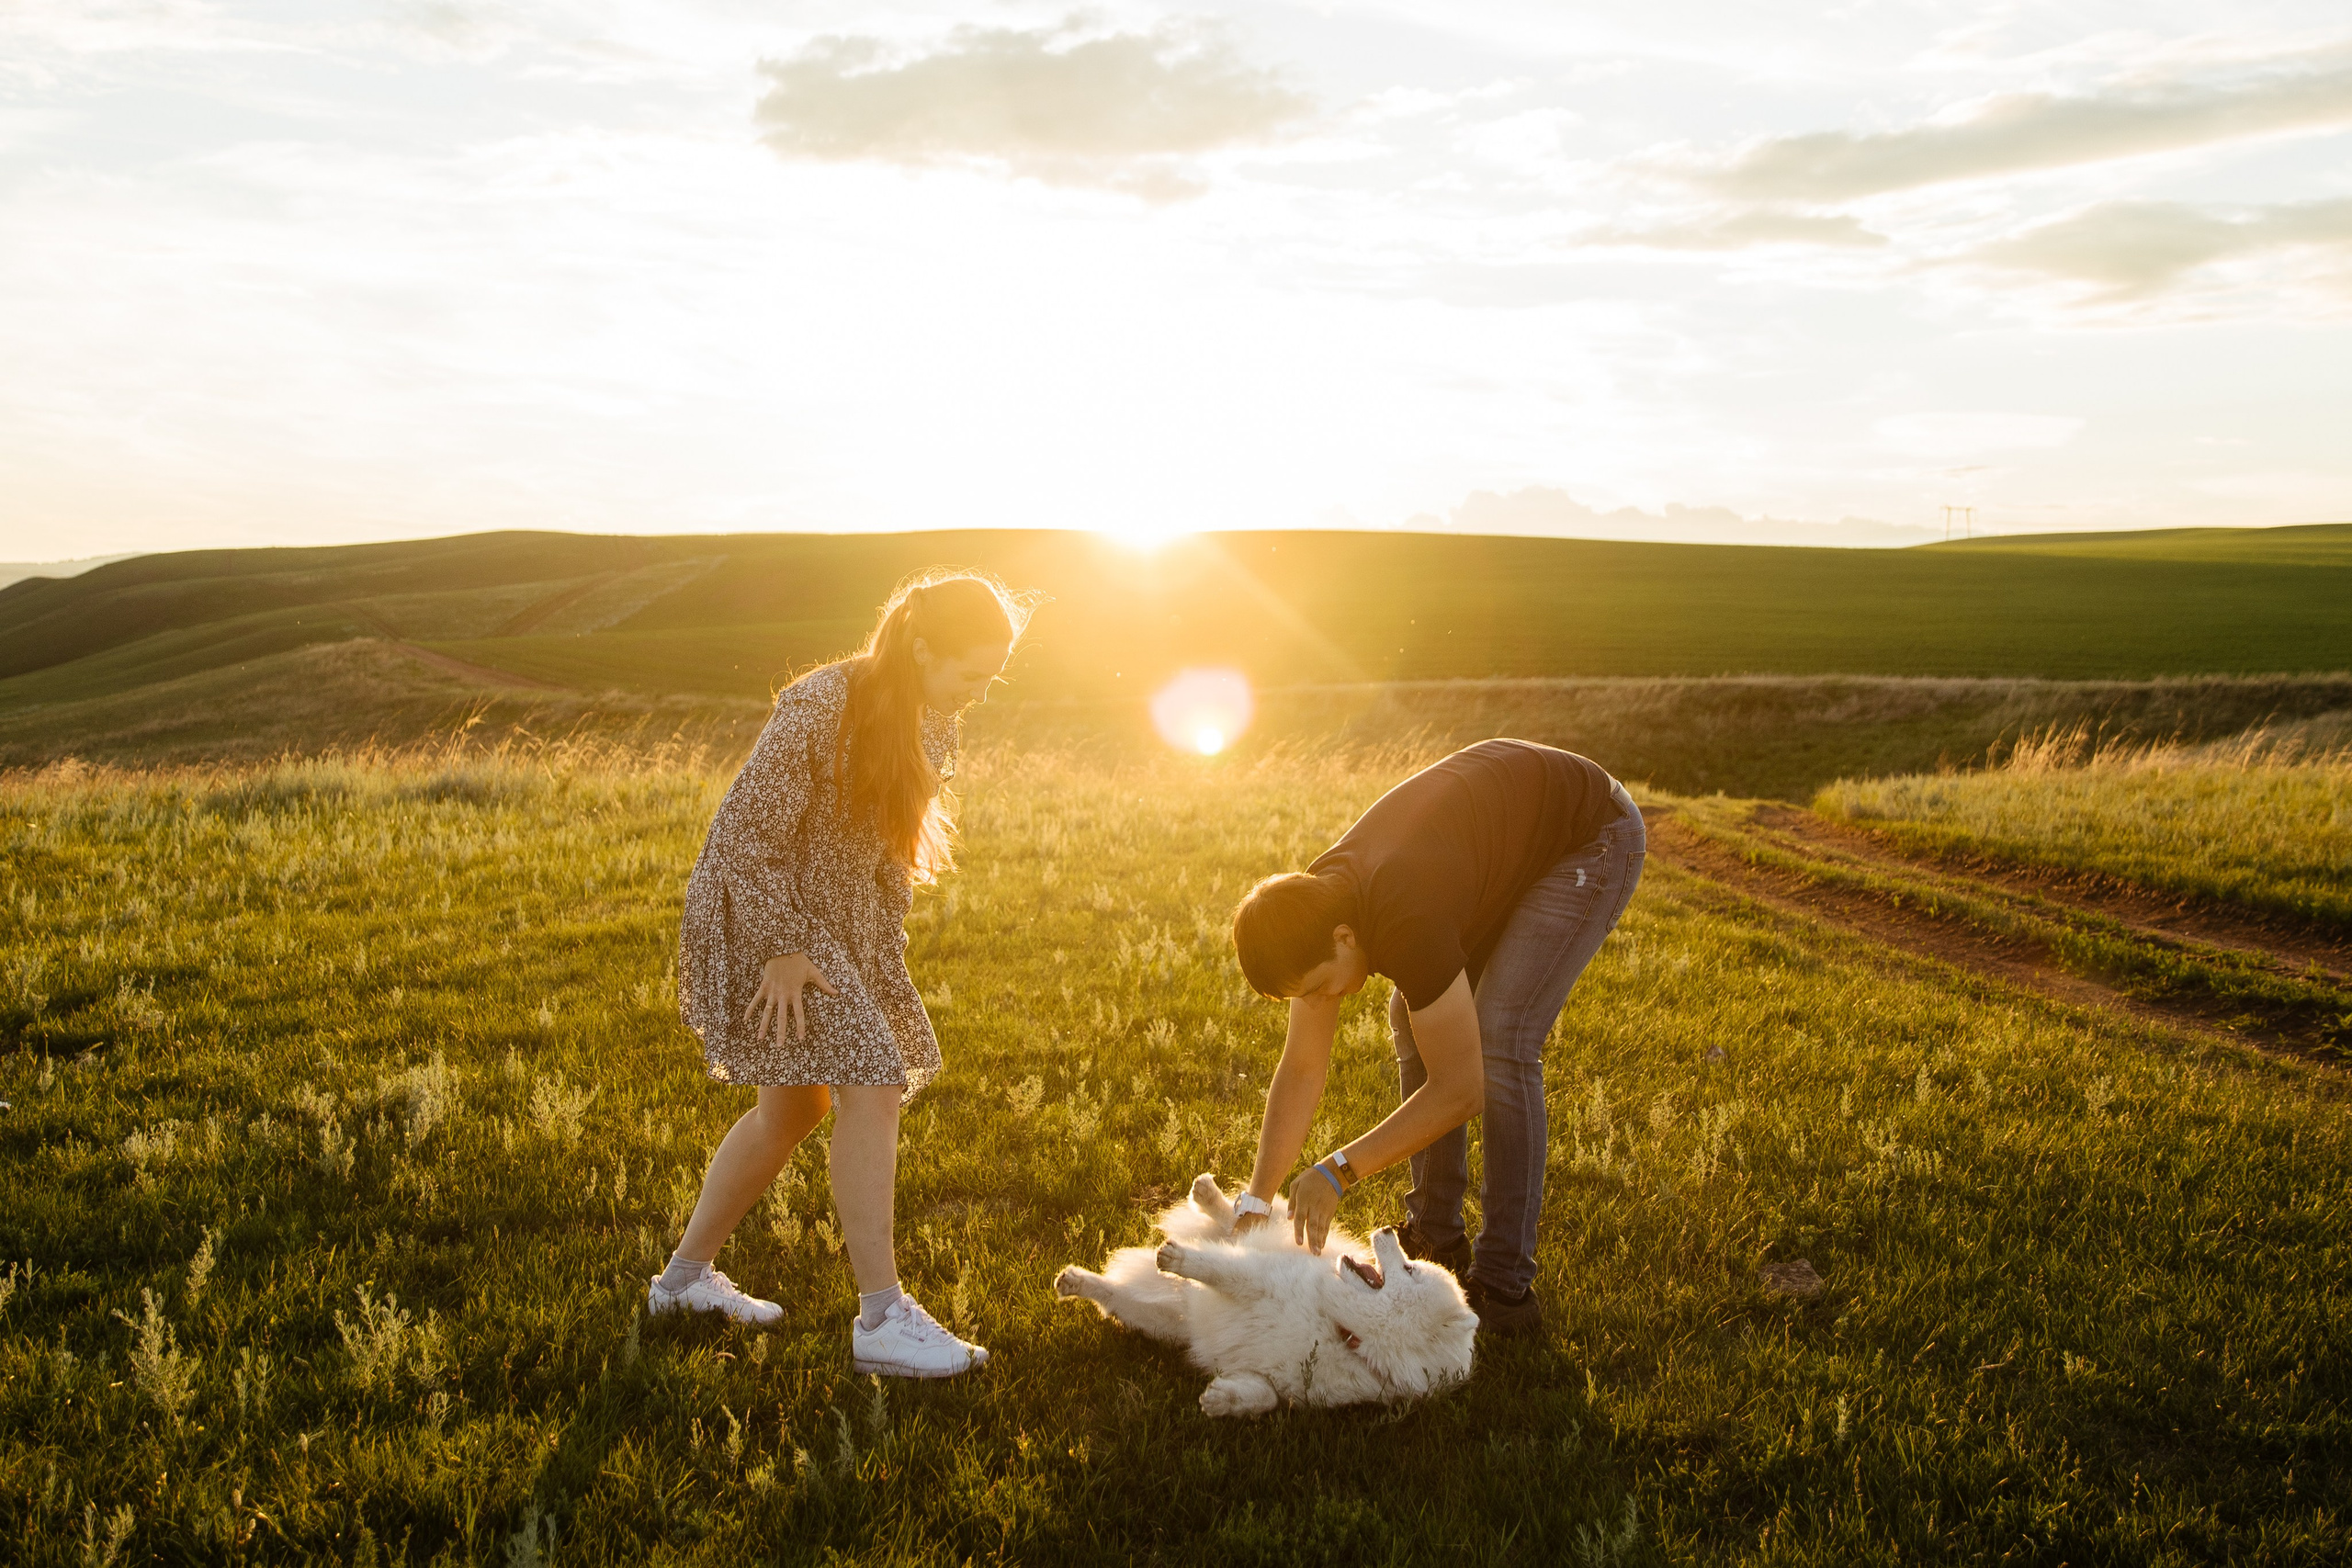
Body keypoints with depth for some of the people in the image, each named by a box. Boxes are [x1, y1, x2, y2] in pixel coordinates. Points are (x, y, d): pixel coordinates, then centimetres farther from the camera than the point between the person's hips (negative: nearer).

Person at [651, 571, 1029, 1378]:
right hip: (765, 912, -9)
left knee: (793, 1106, 16)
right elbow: (744, 833, -23)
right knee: (871, 1088, -15)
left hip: (842, 917, 9)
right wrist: (784, 949, -22)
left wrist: (886, 944, 11)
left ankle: (686, 1274, 32)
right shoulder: (819, 709, -27)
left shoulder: (931, 716, 0)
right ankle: (882, 1319, -11)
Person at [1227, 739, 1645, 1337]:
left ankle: (1505, 1291, -10)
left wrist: (1337, 1171, -28)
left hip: (1594, 837, -8)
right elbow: (1302, 1069, -6)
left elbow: (1460, 1091, -30)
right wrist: (1257, 1198, -12)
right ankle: (1436, 1242, 16)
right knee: (1414, 1020, 3)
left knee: (1500, 1036, -19)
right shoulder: (1315, 912, -13)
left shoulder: (1406, 926, -38)